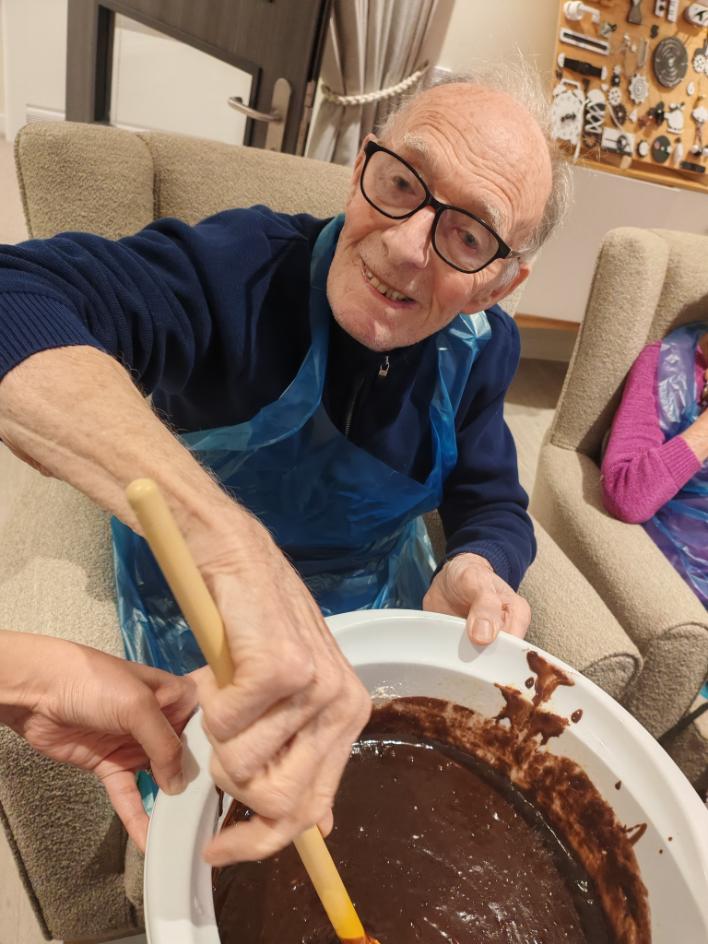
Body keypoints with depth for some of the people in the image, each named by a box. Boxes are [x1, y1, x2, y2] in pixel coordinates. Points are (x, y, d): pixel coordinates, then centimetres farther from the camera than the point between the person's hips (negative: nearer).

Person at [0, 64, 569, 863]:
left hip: (382, 601, 5)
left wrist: (477, 571, -30)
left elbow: (493, 506, -4)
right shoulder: (243, 268, -32)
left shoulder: (482, 349, -13)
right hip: (199, 616, -3)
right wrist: (231, 544, -65)